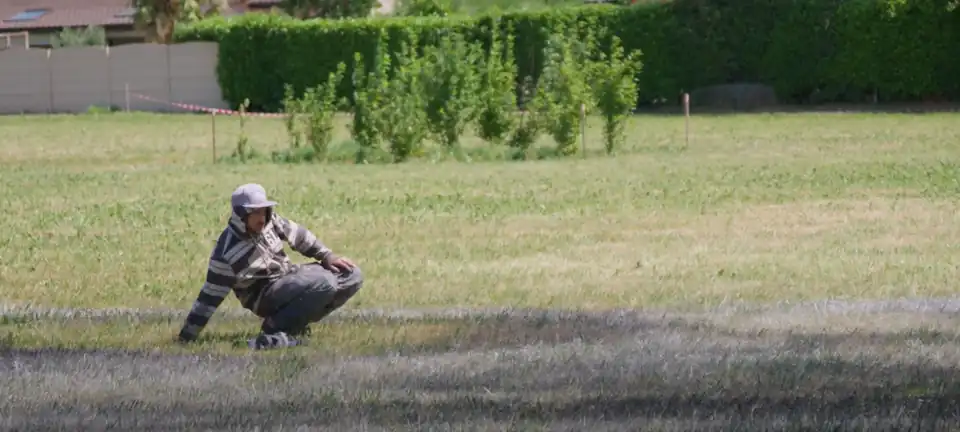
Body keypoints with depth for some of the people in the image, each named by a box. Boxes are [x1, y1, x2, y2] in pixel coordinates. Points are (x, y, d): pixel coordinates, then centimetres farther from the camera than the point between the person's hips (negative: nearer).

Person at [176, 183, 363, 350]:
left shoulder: (269, 222, -6)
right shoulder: (226, 254, -23)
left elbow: (299, 236, 11)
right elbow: (210, 297, -17)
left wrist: (327, 256, 3)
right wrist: (186, 337, -13)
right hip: (264, 294, -8)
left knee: (351, 276, 1)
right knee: (324, 284, -30)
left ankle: (298, 316, 6)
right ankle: (275, 331, -18)